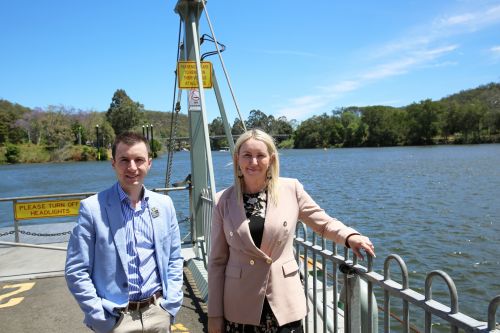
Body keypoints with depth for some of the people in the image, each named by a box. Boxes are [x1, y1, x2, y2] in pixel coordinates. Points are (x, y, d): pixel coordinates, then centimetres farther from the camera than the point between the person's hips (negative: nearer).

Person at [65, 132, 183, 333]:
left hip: (159, 313, 3)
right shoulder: (92, 208, -11)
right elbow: (76, 272, -9)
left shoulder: (164, 204, 0)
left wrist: (171, 305, 1)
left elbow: (174, 259, 7)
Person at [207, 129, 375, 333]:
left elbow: (324, 223, 8)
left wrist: (350, 236, -13)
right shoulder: (224, 200, -3)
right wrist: (214, 314, 1)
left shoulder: (291, 189, -3)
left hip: (284, 304, 0)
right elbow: (217, 260, 1)